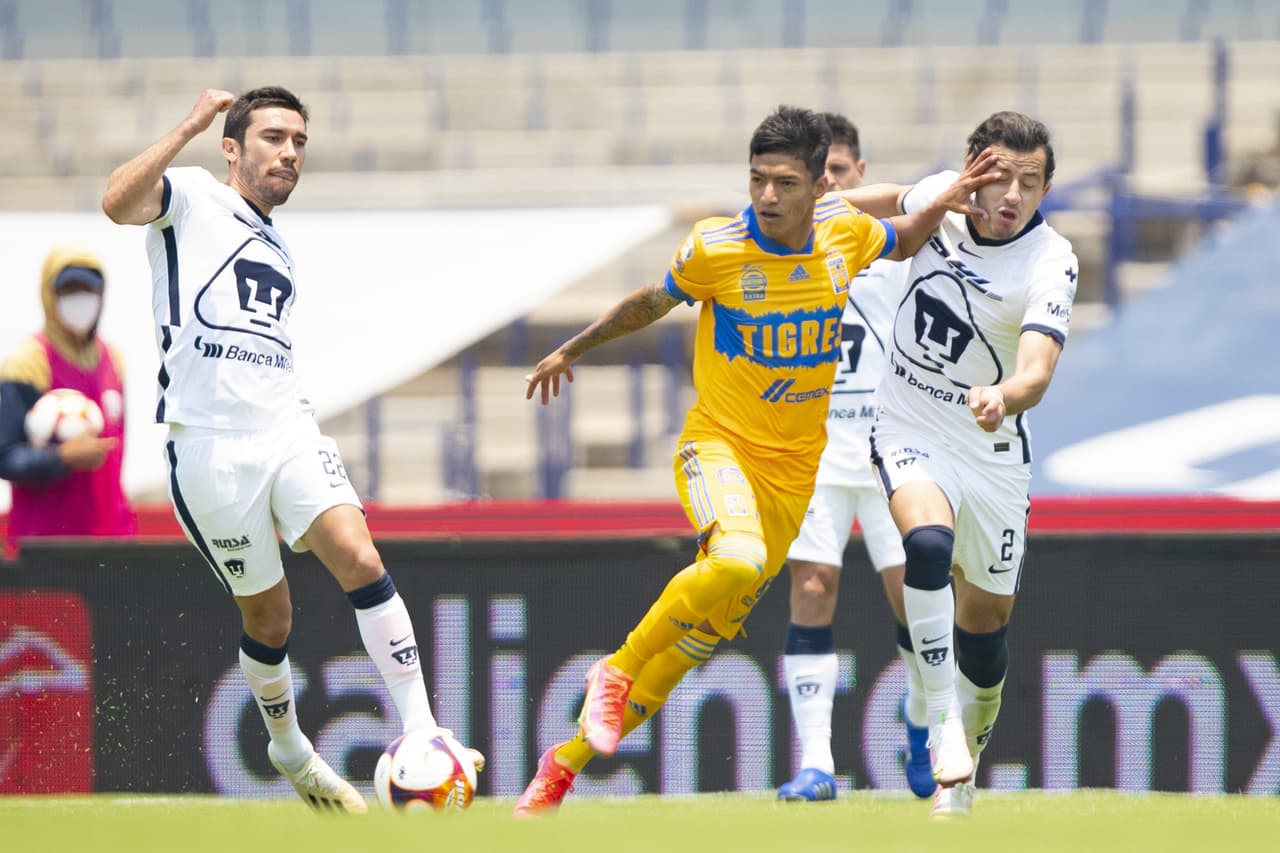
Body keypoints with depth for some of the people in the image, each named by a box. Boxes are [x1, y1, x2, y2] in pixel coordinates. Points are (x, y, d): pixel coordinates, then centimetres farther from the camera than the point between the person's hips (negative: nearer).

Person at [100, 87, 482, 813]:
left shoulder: (279, 253, 24)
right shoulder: (191, 199, 2)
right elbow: (119, 203, -21)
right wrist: (191, 127, -20)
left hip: (286, 431, 5)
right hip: (211, 445, -5)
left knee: (361, 560, -18)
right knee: (268, 615, 3)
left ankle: (420, 732, -21)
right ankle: (289, 749, 28)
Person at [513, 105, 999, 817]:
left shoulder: (846, 233, -4)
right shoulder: (716, 248, -13)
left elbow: (902, 241, 20)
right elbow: (653, 303, 7)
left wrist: (944, 206, -1)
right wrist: (571, 351, 19)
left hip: (797, 469, 4)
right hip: (719, 444, -4)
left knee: (702, 640, 4)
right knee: (738, 560, -37)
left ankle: (568, 762, 17)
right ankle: (616, 669, -15)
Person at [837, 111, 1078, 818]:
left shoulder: (1049, 264, -22)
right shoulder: (941, 198, -10)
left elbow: (1036, 373, -38)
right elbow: (900, 201, 17)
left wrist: (1005, 397, -59)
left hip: (993, 453, -1)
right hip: (909, 434, 1)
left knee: (986, 624, 8)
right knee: (928, 541, -31)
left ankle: (964, 761, 33)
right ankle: (943, 722, -26)